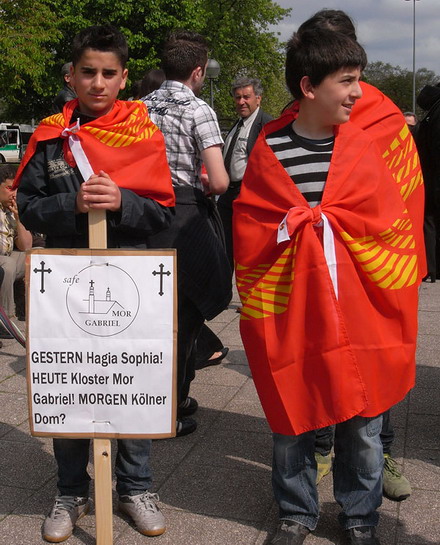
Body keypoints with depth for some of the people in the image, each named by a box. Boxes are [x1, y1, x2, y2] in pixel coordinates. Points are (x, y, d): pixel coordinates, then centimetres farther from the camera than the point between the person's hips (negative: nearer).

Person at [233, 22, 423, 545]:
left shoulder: (362, 146, 1)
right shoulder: (269, 150, -3)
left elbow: (393, 229, 4)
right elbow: (248, 234, 1)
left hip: (360, 312, 1)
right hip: (290, 312, -1)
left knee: (362, 423, 11)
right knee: (290, 418, 12)